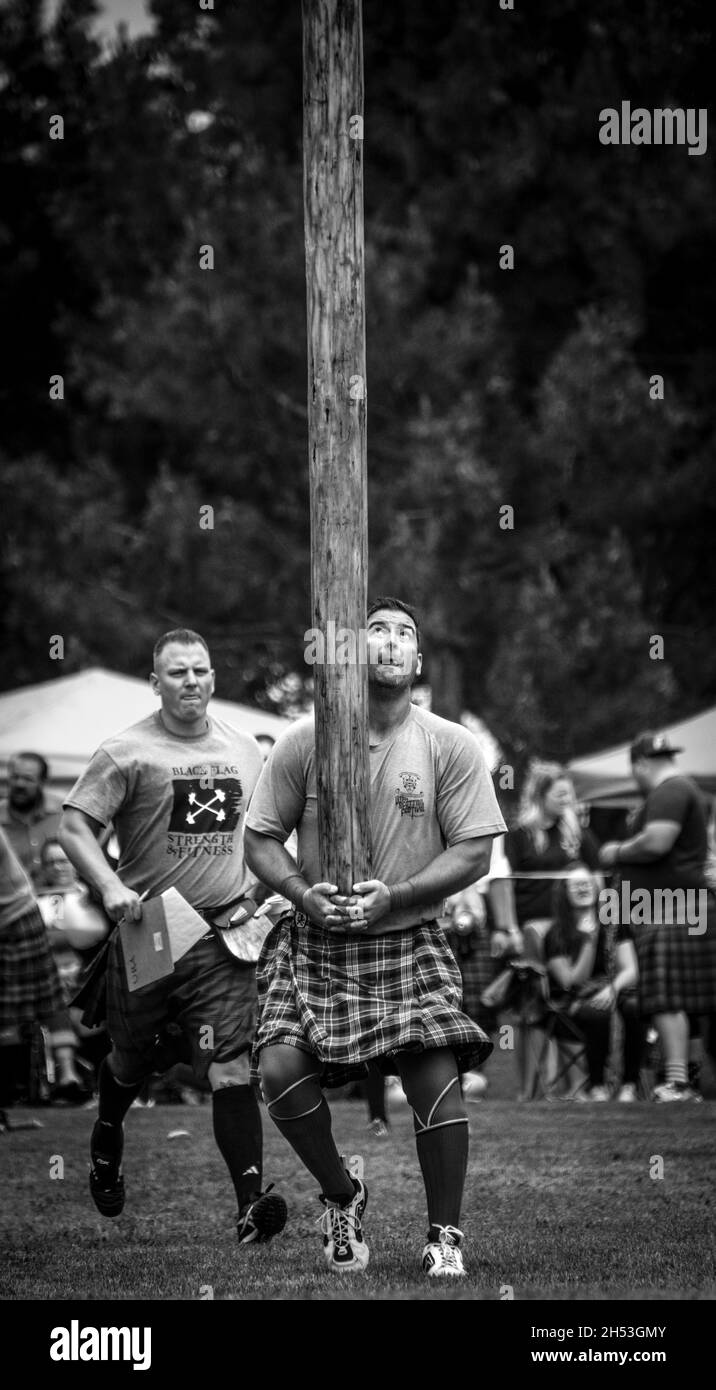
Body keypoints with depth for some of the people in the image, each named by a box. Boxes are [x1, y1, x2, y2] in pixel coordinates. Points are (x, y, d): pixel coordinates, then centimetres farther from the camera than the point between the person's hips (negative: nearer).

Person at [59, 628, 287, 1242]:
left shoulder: (245, 750, 11)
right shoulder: (127, 752, -4)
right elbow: (75, 825, -9)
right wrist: (110, 886, -23)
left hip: (223, 935, 2)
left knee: (230, 1065, -11)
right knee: (133, 1058, 15)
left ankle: (251, 1202, -19)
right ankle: (107, 1140, 48)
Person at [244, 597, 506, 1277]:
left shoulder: (450, 746, -2)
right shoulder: (304, 741, 0)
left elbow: (473, 852, -4)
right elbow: (260, 837, 5)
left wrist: (391, 897, -18)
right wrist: (303, 893, -15)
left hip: (409, 941, -1)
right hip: (313, 941, 1)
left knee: (436, 1079, -16)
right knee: (280, 1065, -18)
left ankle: (445, 1234, 2)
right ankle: (341, 1195, 8)